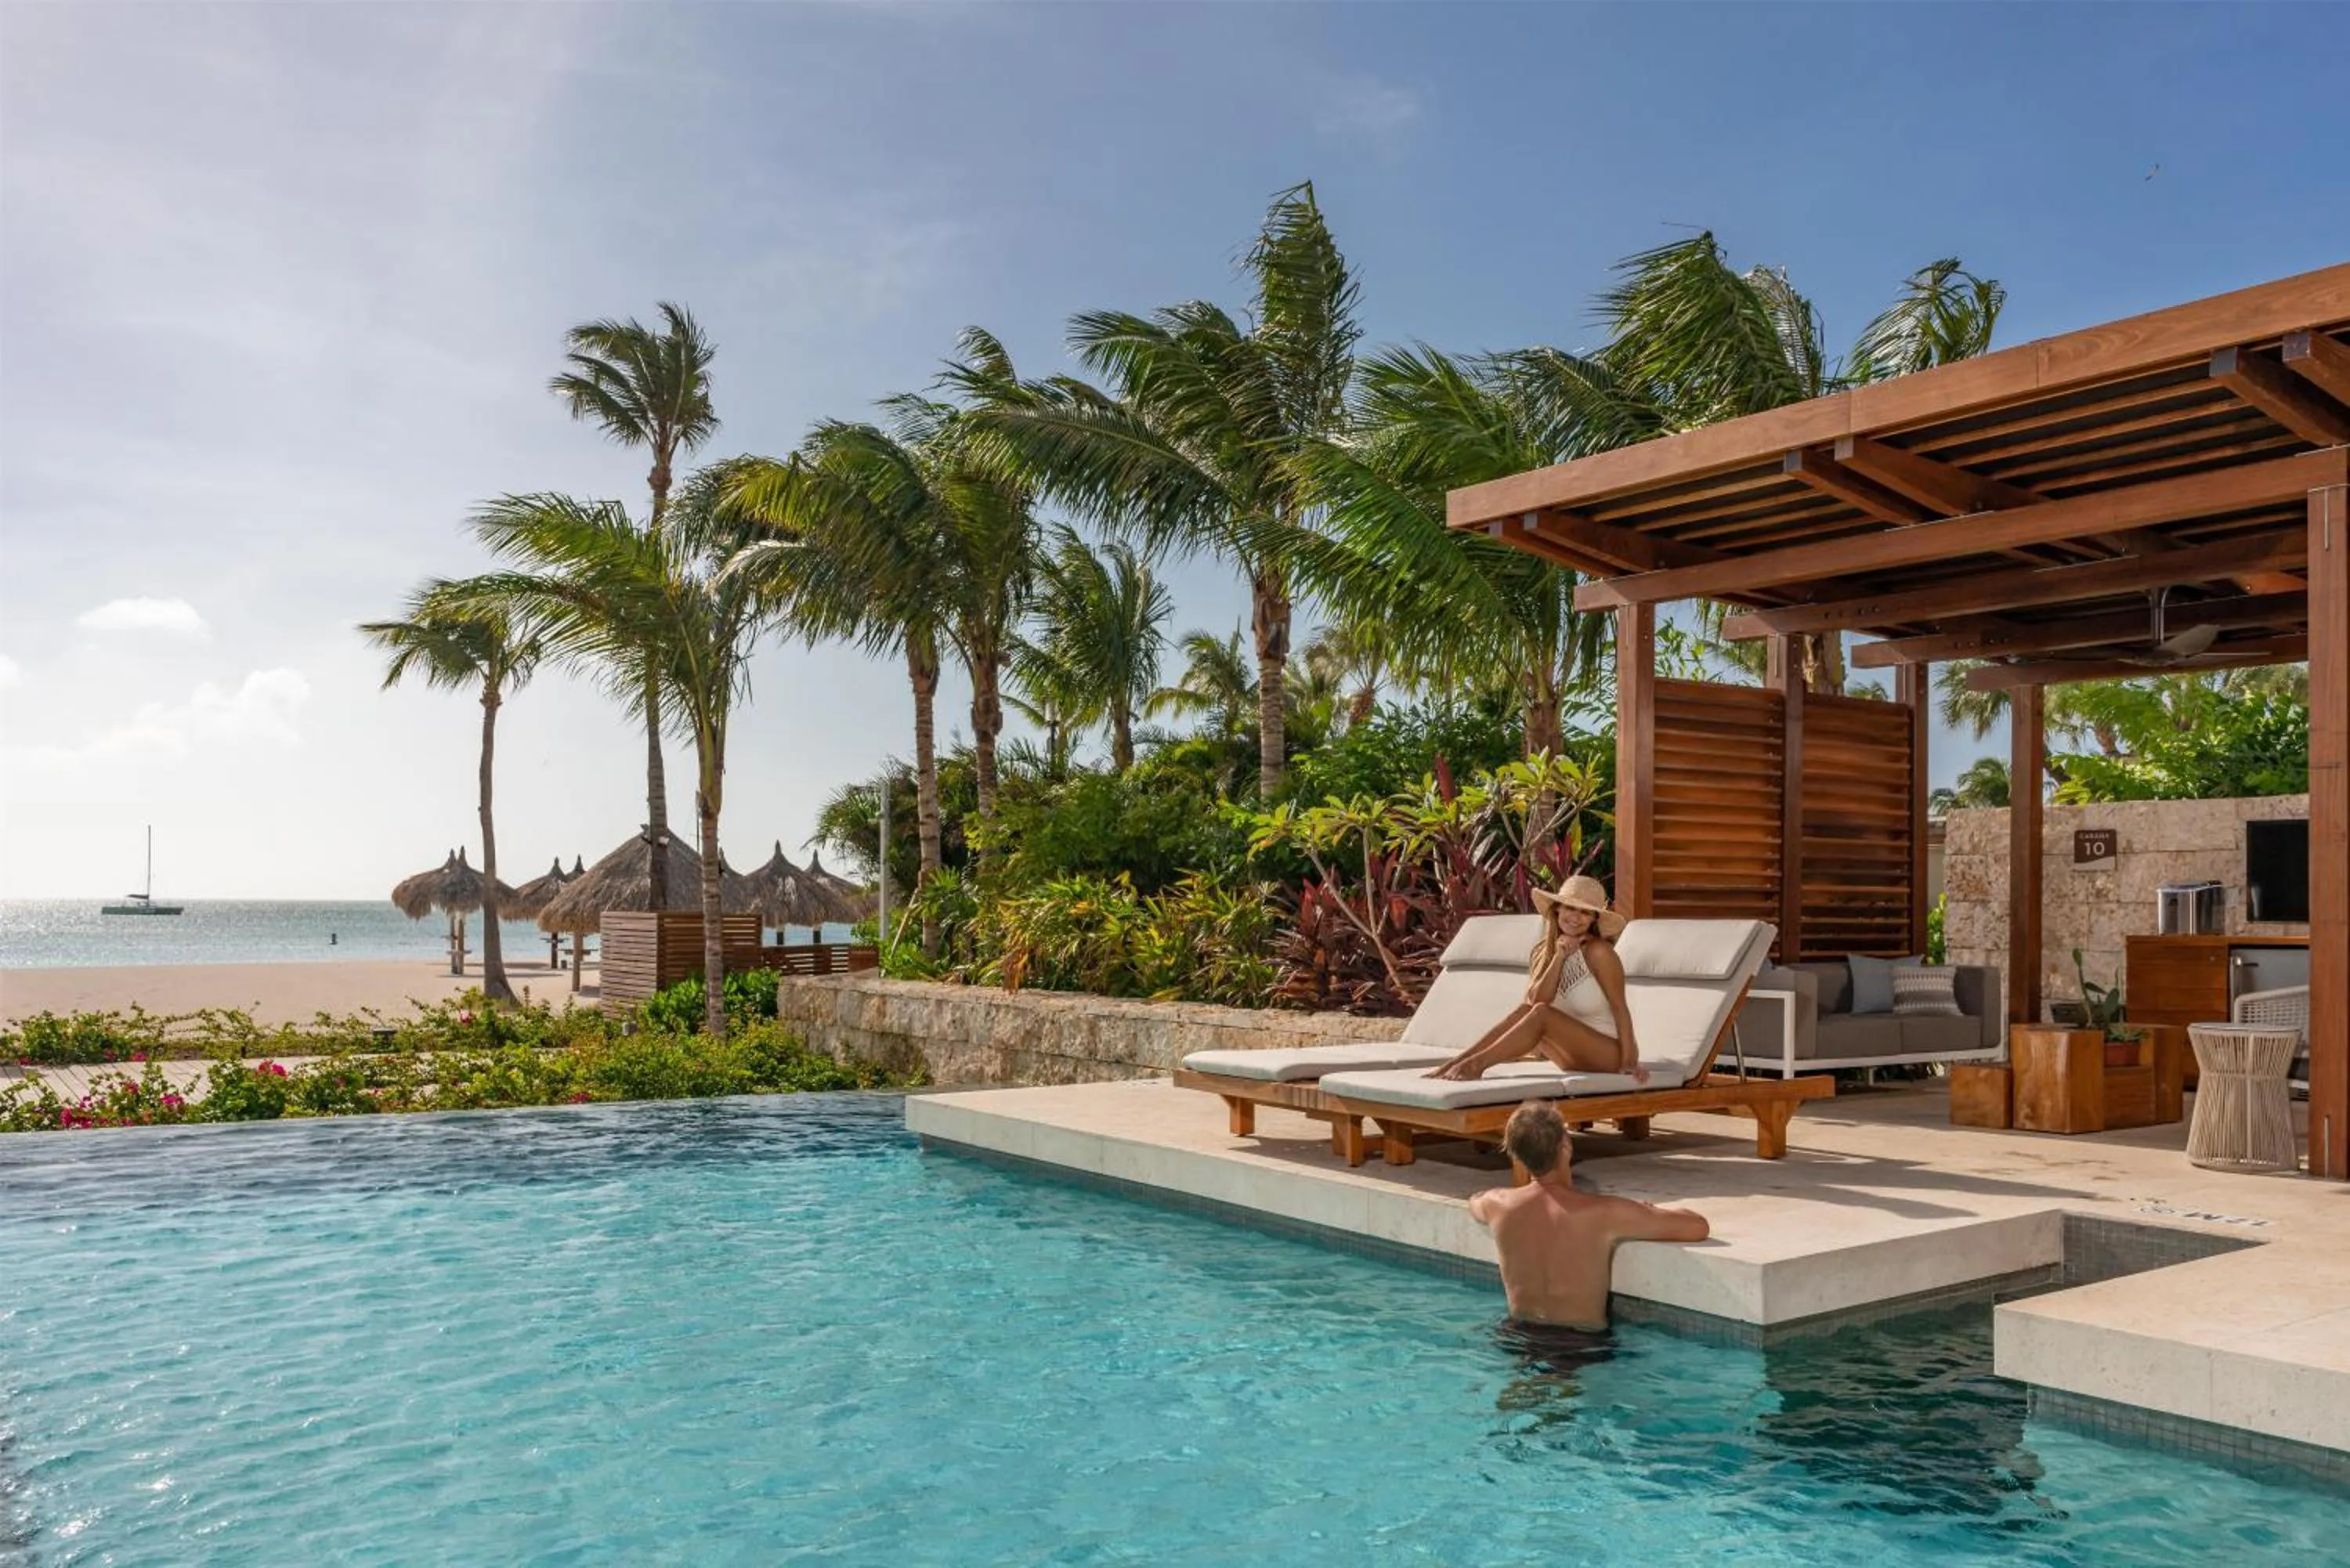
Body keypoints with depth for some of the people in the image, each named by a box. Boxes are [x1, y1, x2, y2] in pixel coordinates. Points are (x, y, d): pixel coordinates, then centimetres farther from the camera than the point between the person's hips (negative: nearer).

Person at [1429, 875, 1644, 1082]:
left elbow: (1620, 1008, -14)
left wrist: (1629, 1063, -19)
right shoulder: (1547, 951, 2)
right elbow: (1537, 1001, -11)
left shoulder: (1599, 952, -15)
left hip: (1611, 1052, -6)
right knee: (1524, 1012, -15)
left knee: (1541, 1014, -26)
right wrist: (1559, 958, -21)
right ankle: (1454, 1063, -19)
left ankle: (1477, 1064, -28)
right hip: (1576, 1057, 6)